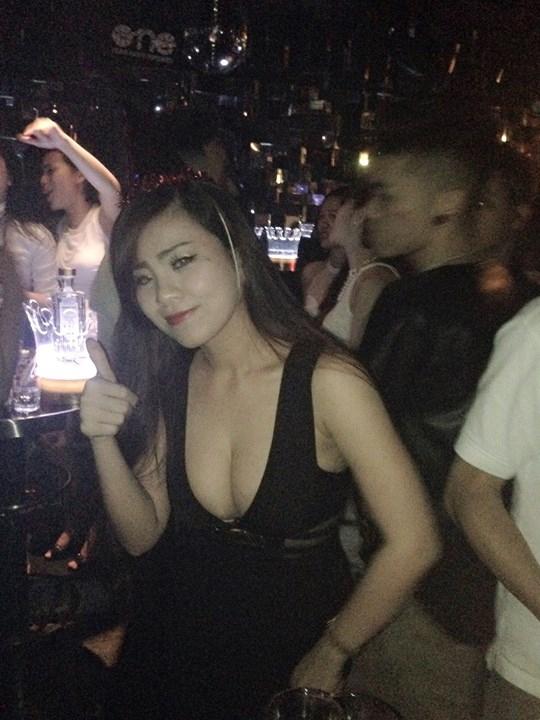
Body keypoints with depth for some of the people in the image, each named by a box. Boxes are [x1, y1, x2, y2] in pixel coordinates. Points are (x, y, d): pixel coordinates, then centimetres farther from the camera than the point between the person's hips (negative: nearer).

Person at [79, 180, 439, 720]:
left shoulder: (327, 380, -26)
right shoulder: (166, 381, -11)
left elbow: (411, 544, -22)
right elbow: (142, 537, -8)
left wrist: (330, 656, -9)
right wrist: (104, 440, -25)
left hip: (294, 655, -3)